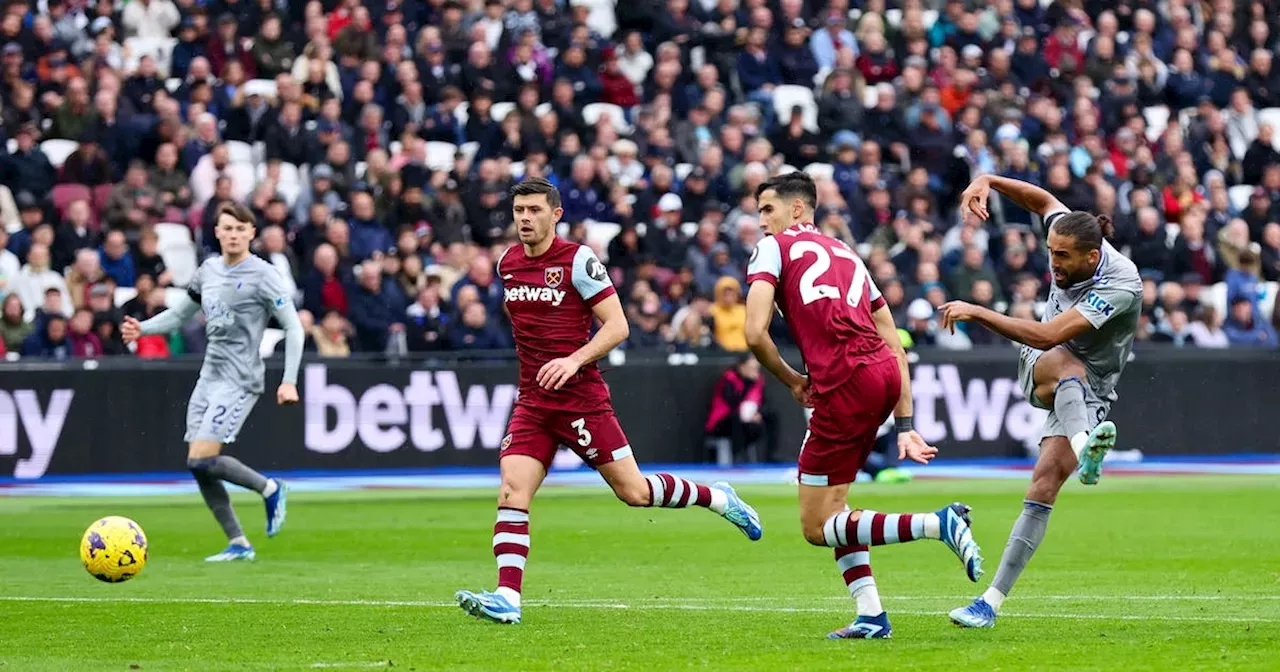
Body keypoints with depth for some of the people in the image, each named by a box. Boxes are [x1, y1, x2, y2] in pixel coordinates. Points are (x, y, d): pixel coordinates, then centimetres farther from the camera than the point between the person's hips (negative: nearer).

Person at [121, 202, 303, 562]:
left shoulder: (262, 275, -9)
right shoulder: (208, 269, 11)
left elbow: (293, 328, -9)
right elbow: (180, 313, 23)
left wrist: (289, 381, -16)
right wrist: (142, 329, 6)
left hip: (239, 381, -7)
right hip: (209, 376, 8)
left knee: (202, 460, -17)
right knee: (198, 469, 3)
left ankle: (269, 489, 4)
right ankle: (238, 544, 11)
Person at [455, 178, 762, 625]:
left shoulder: (578, 260, -11)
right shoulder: (507, 264, 8)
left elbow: (617, 325, -13)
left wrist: (574, 360, -25)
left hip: (582, 399, -5)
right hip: (533, 402, 5)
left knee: (633, 491, 0)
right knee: (511, 492, -11)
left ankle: (717, 498, 24)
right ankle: (507, 599, -15)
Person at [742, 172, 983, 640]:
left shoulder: (773, 247, 7)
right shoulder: (846, 254, 27)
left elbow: (755, 333, -6)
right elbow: (894, 345, 23)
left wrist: (791, 380, 11)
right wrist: (905, 424, 22)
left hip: (846, 382, -8)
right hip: (885, 373, 8)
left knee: (817, 527, 0)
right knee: (831, 502, 22)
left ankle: (940, 525, -15)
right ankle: (871, 616, 13)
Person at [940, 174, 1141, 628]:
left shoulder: (1121, 284, -30)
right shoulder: (1072, 239, -11)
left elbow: (1048, 334, -34)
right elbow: (1043, 200, 13)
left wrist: (976, 312, -32)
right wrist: (989, 182, -2)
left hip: (1088, 393, -5)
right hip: (1039, 370, 5)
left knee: (1046, 480, -20)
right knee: (1065, 363, -34)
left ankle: (992, 601, -19)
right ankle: (1085, 446, -63)